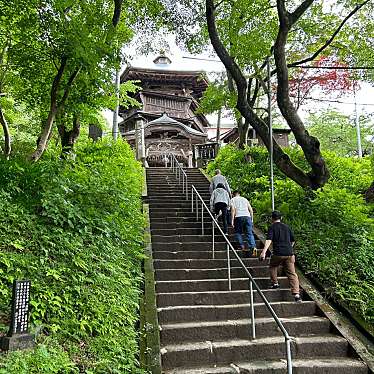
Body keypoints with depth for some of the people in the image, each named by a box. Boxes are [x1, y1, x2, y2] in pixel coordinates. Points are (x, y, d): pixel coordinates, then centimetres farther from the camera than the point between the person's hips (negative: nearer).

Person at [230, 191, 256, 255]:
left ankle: (242, 247, -1)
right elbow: (251, 210, 18)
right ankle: (253, 246, -16)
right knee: (249, 233, 1)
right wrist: (251, 219, 22)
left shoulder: (233, 200, 14)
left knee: (238, 233, 10)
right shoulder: (245, 199, 25)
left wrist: (232, 220, -3)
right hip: (247, 216, 3)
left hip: (238, 217, -3)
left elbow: (233, 209, -2)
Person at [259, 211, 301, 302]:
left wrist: (264, 252, -24)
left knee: (273, 267, 25)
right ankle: (296, 294, -7)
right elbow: (293, 240, 25)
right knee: (292, 274, 3)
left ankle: (275, 283, 22)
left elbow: (269, 240, -14)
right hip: (289, 253, 4)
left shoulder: (272, 227, 2)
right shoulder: (286, 227, 17)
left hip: (278, 253, -3)